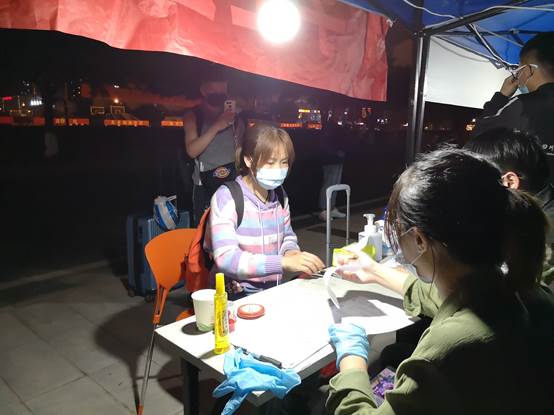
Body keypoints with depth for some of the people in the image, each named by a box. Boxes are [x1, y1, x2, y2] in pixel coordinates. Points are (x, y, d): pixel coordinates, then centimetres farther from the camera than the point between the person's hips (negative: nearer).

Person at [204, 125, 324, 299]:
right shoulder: (226, 198, -14)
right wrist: (284, 262, -32)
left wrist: (291, 252, -2)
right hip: (236, 297, -6)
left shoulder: (279, 195, 5)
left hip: (273, 291, 7)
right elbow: (226, 259, -25)